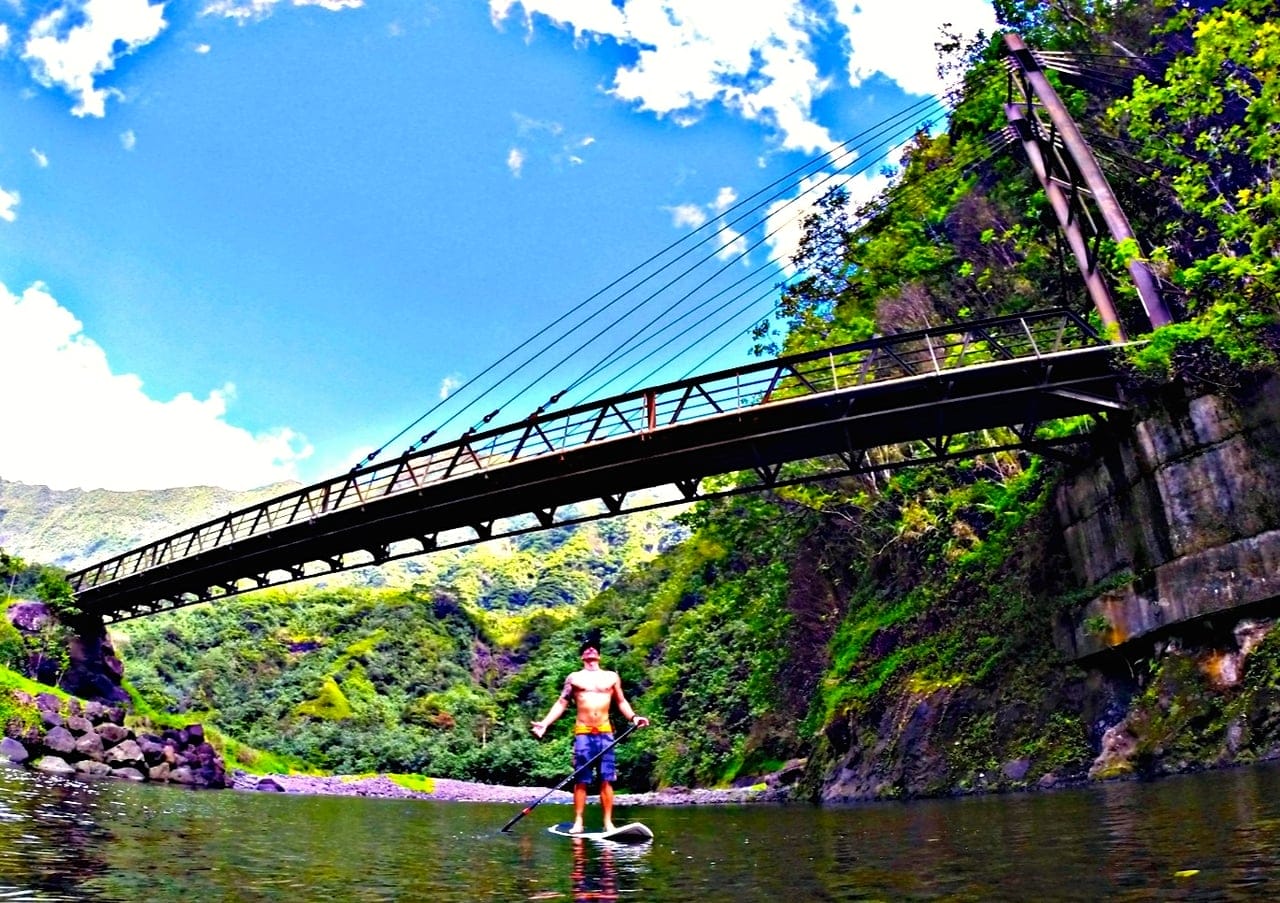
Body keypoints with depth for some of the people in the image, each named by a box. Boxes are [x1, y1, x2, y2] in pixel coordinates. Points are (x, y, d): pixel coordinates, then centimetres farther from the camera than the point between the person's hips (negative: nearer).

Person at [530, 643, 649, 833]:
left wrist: (633, 717, -2)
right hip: (583, 733, -1)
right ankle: (578, 822, 5)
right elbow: (561, 703, 6)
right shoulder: (574, 677, 9)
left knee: (607, 780, -1)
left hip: (605, 733, 1)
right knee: (581, 780, 0)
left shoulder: (612, 677, 13)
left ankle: (608, 822, 4)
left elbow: (621, 702, 16)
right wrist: (544, 723, -6)